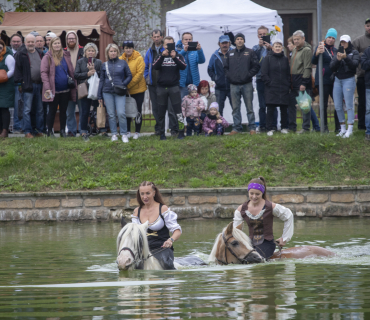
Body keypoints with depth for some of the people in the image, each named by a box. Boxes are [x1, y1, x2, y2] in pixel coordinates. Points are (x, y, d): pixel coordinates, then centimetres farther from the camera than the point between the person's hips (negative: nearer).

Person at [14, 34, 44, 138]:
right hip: (28, 85, -5)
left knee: (40, 110, 8)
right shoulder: (21, 54, -1)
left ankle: (39, 130, 14)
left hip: (40, 85, 5)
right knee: (27, 110, -4)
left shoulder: (40, 54, 13)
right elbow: (18, 68, -3)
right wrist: (21, 81, -10)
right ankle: (28, 131, -1)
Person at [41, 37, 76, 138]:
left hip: (65, 90, 4)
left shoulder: (66, 56, 8)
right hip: (54, 90, -4)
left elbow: (71, 71, 13)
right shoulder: (47, 57, -5)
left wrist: (73, 83, 6)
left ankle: (63, 131, 17)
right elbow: (44, 73, -10)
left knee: (63, 111, 10)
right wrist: (47, 88, -18)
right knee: (52, 111, 2)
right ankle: (50, 131, 10)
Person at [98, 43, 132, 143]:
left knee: (121, 113, -13)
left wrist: (123, 84, -8)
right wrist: (99, 96, 10)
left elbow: (129, 76, 9)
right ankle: (114, 134, 9)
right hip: (107, 92, 2)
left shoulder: (122, 63, 6)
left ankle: (124, 134, -4)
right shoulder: (104, 65, 11)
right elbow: (101, 80, 13)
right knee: (111, 115, 2)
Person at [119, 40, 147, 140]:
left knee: (138, 111, 3)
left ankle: (137, 132, 11)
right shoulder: (120, 59, 1)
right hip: (125, 90, 3)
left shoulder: (139, 59, -9)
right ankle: (128, 131, 19)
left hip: (138, 90, -3)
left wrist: (129, 85, -19)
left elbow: (140, 73, -15)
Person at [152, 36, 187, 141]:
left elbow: (183, 67, -10)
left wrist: (174, 57, -24)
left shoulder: (178, 56, 7)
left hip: (174, 87, -2)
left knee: (178, 110, -9)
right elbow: (155, 67, -8)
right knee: (161, 112, 5)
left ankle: (181, 132, -5)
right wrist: (162, 56, -22)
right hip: (161, 87, 2)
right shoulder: (160, 56, 10)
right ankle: (162, 133, 12)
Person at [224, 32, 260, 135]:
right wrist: (229, 76, 2)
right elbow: (225, 67, 17)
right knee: (235, 108, 5)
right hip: (234, 85, 3)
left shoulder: (250, 52, 3)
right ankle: (236, 127, 10)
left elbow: (256, 66, 0)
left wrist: (249, 75, -9)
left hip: (246, 84, -3)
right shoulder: (230, 54, 13)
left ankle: (252, 128, 3)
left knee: (249, 107, -1)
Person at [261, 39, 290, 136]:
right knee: (270, 109, -6)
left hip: (283, 89, 3)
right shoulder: (268, 58, 3)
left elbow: (289, 74, 16)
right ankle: (270, 129, -3)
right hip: (271, 89, -3)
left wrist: (288, 84, 3)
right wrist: (269, 83, -9)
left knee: (284, 109, 5)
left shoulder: (285, 59, 13)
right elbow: (263, 74, -1)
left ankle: (284, 128, 13)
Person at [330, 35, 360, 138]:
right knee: (338, 106, 4)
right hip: (338, 80, 5)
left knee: (349, 105, -9)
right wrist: (337, 60, -13)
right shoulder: (337, 53, 14)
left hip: (349, 80, -5)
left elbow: (355, 64, -12)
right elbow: (332, 67, 5)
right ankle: (342, 129, 12)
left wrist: (346, 58, -28)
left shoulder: (354, 53, 4)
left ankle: (350, 130, -10)